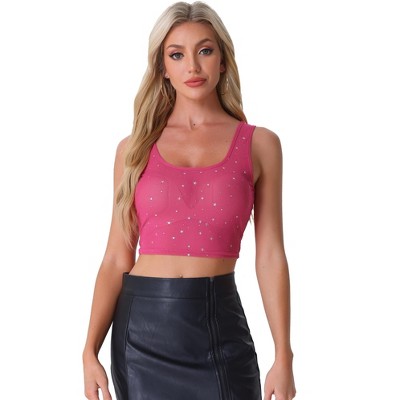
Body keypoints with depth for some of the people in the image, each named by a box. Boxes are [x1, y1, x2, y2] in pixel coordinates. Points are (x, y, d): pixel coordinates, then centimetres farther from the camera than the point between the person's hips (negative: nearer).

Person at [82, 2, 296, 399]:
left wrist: (283, 356, -4)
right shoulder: (135, 148, 4)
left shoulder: (259, 144, 1)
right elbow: (117, 259, 3)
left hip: (219, 324, -1)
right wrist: (90, 351, -5)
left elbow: (270, 257, 0)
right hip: (142, 323, 1)